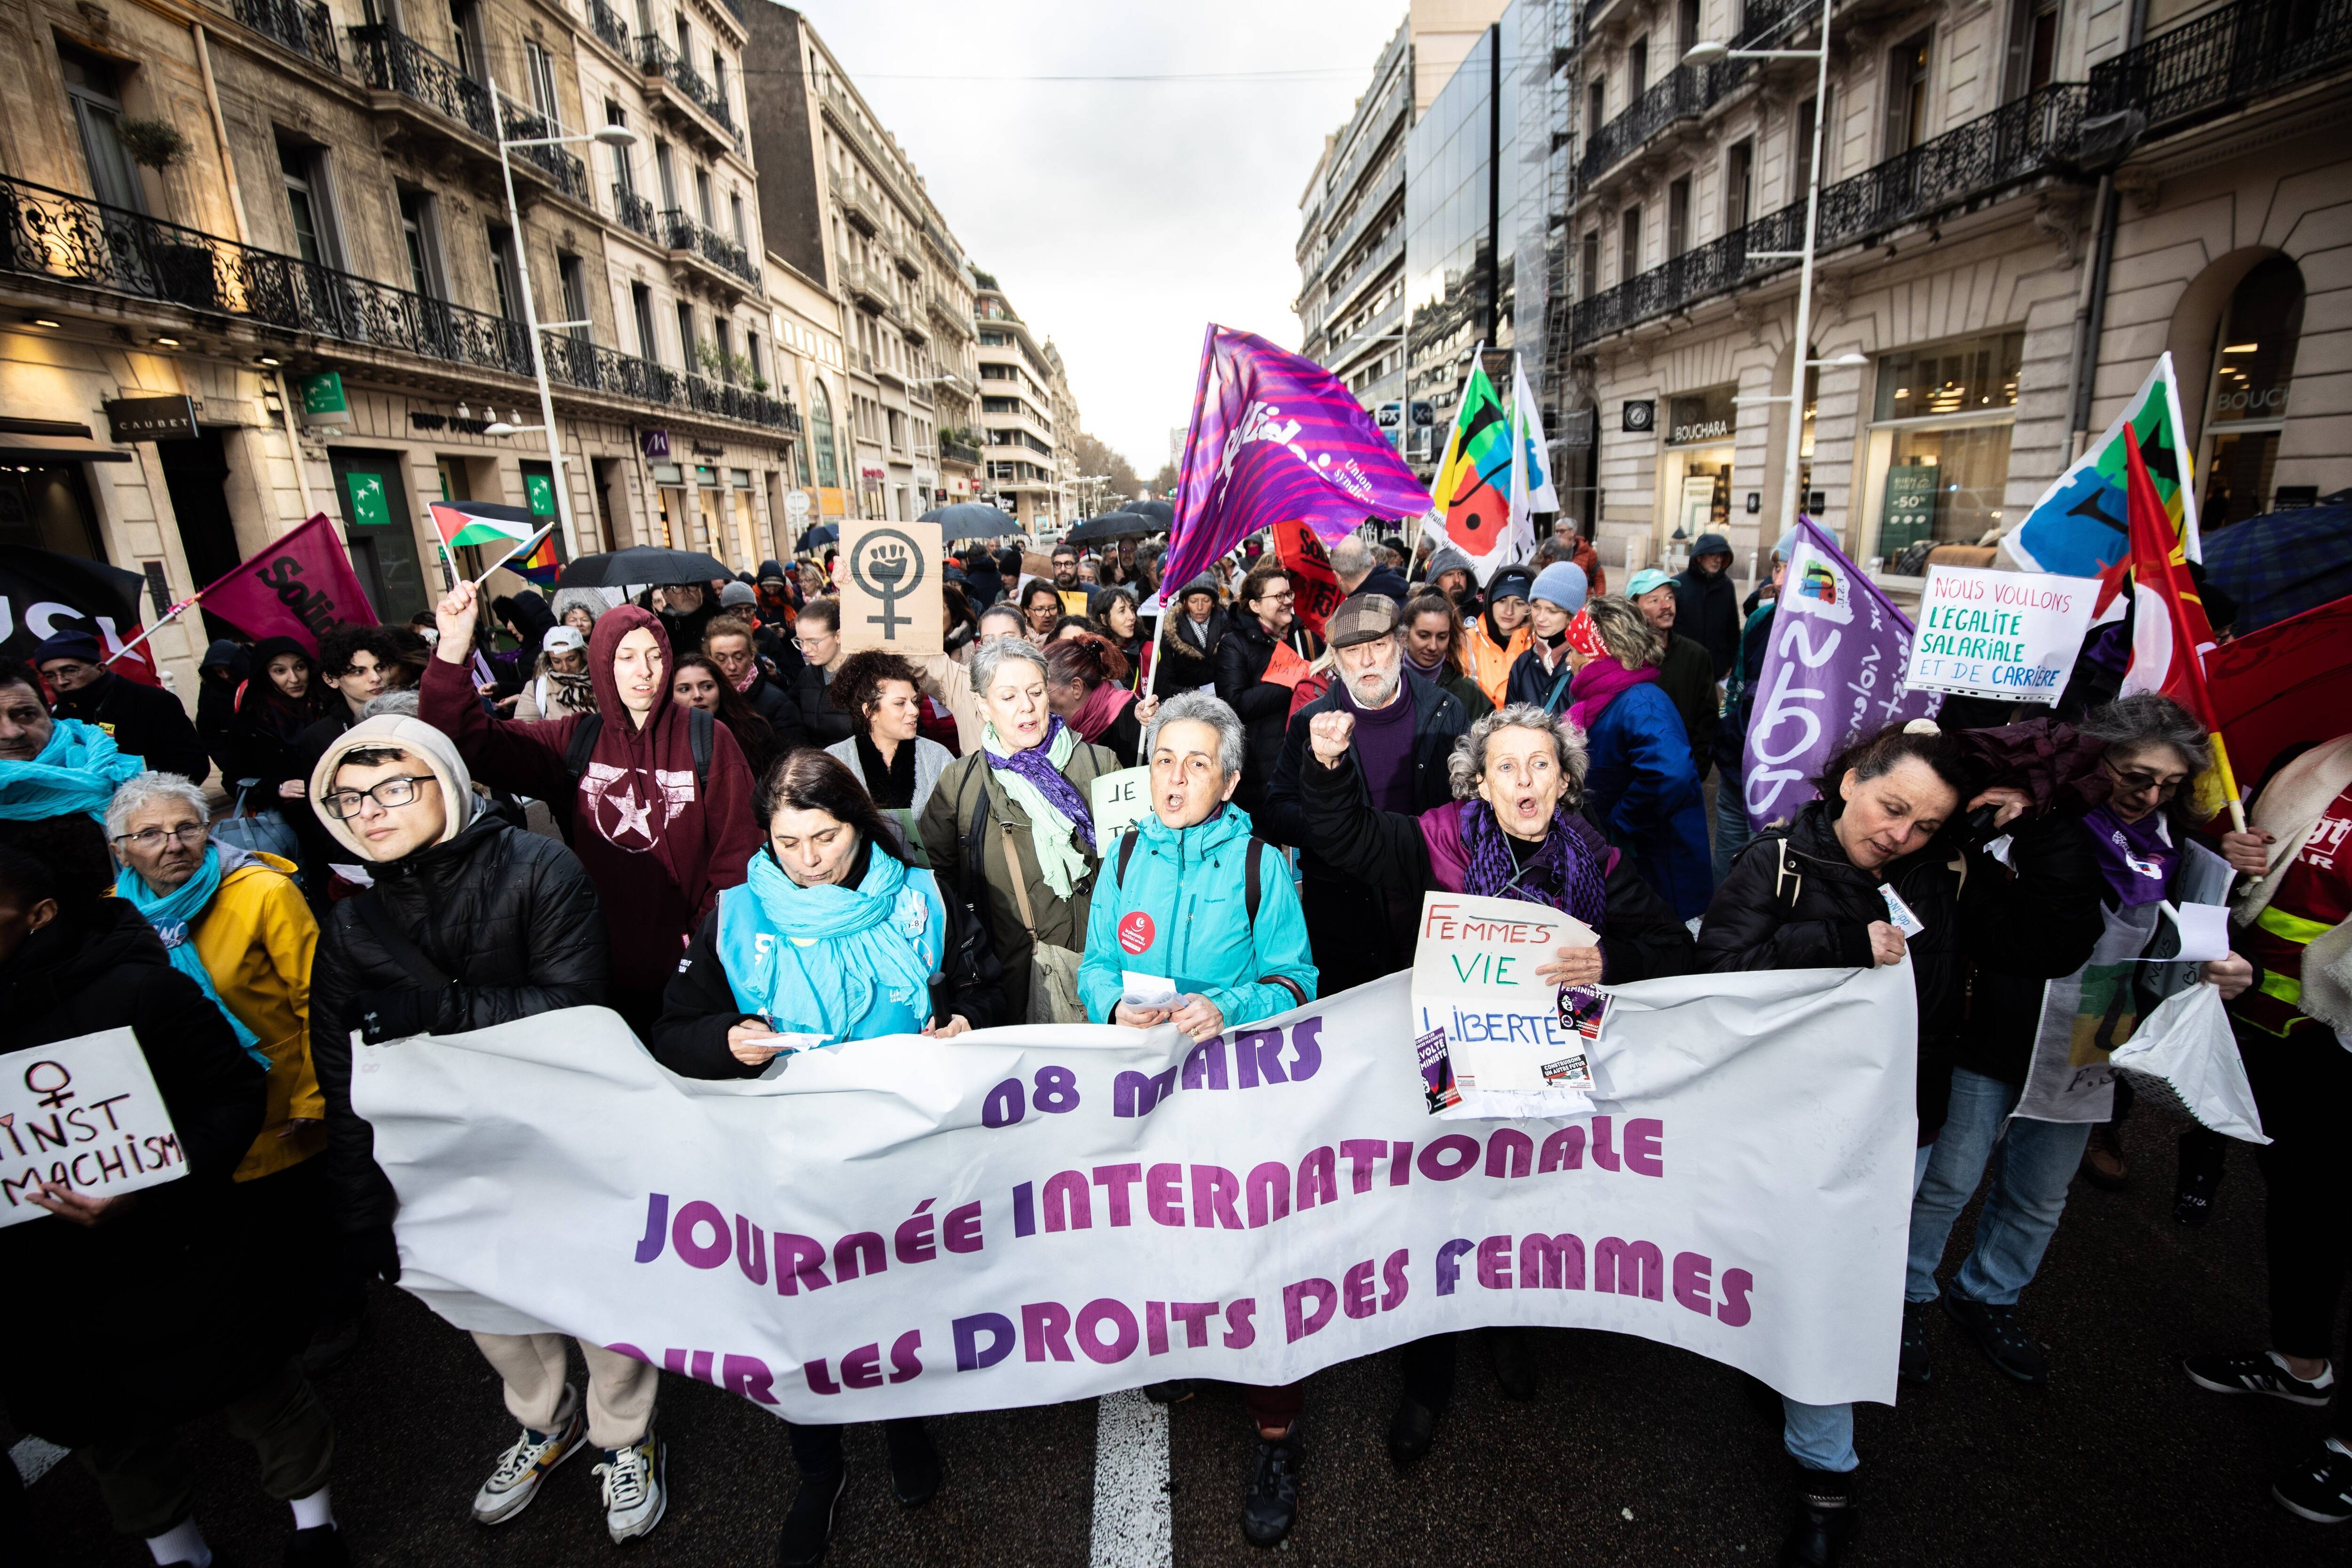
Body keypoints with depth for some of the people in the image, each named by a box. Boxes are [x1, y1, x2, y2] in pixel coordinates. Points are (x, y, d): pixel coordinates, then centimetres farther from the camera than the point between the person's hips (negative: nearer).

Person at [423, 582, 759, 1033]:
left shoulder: (706, 740, -5)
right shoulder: (575, 742, 2)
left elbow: (738, 849, -4)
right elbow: (466, 739, -8)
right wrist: (452, 648, -21)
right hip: (606, 969, 2)